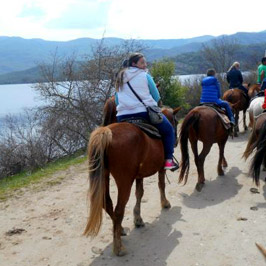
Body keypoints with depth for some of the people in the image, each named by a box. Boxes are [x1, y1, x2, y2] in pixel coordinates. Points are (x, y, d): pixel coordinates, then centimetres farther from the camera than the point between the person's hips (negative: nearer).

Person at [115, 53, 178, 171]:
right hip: (145, 113, -4)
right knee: (169, 130, 13)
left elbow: (117, 101, 18)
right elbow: (156, 97, 5)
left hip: (123, 117, 5)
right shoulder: (145, 76, 2)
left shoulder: (120, 79, 16)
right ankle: (168, 160, 1)